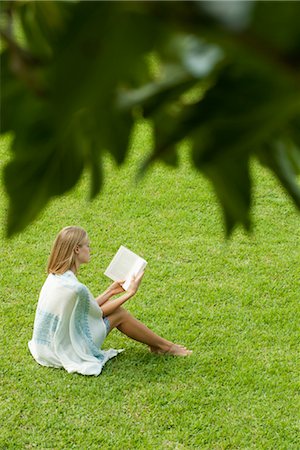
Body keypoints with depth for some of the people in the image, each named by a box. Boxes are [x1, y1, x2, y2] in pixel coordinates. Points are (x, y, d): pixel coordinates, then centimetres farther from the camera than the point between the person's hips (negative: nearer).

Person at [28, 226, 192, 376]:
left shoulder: (55, 276, -1)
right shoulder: (76, 288, -29)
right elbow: (98, 312, -8)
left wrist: (110, 292, 14)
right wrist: (130, 293, 1)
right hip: (68, 353, -8)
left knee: (112, 305, 12)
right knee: (118, 314, 2)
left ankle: (154, 342, 24)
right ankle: (165, 346, 20)